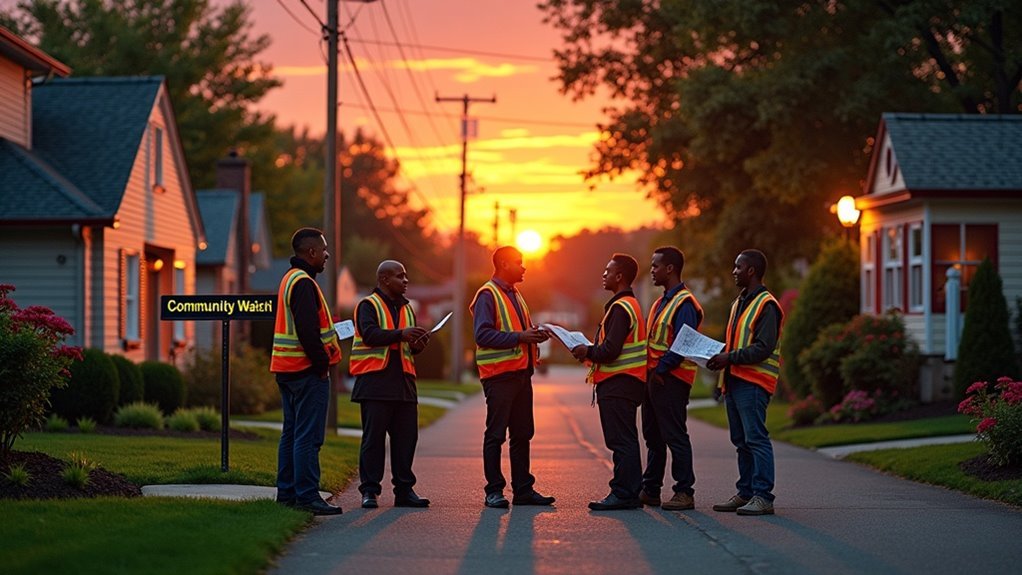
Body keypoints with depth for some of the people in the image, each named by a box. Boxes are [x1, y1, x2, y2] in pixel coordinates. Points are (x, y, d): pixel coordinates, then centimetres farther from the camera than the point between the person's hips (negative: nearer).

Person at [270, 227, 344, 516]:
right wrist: (321, 363, -15)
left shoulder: (289, 279, 18)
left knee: (291, 433, 13)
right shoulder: (303, 283, -15)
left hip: (287, 371, 11)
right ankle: (307, 496, -10)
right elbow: (307, 331, -22)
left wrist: (330, 331, 17)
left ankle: (286, 492, 17)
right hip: (308, 372, -11)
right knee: (309, 437, -9)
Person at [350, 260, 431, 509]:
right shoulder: (368, 306, -1)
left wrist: (419, 343, 0)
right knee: (373, 437, -4)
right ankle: (369, 490, 0)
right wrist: (400, 334, -29)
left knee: (406, 437, 4)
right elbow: (370, 334, -18)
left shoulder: (406, 309, 21)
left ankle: (404, 490, 10)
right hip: (375, 382, -6)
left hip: (403, 382, 6)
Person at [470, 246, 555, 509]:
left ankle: (523, 489, 14)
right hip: (499, 375, -9)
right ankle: (494, 490, 0)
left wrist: (534, 334, 5)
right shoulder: (487, 295, -9)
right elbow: (483, 334, -19)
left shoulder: (515, 295, 20)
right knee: (496, 434, -4)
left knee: (522, 434, 10)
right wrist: (519, 337, -21)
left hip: (521, 372, 9)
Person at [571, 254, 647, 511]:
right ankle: (631, 493, 16)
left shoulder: (620, 308, -15)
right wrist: (591, 352, 13)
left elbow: (610, 350, -22)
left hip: (617, 383, -11)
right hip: (627, 381, 11)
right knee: (625, 441, 13)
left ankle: (623, 494, -9)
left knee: (621, 441, -9)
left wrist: (588, 352, -6)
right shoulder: (631, 305, 19)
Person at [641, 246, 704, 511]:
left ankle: (684, 493, -3)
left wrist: (660, 370, -19)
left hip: (671, 379, -10)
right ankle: (650, 490, 20)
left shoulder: (684, 303, -13)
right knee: (653, 436, 14)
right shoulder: (662, 302, 18)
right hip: (654, 377, 10)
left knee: (675, 436, -7)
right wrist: (648, 371, 9)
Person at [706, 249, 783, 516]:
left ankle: (763, 497, -12)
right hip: (734, 381, 10)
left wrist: (729, 358, -19)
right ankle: (745, 493, 18)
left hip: (753, 382, -10)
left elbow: (763, 348, -17)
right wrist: (718, 355, 7)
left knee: (756, 439, -11)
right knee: (741, 440, 12)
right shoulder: (739, 303, 21)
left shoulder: (766, 305, -10)